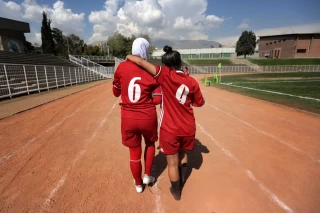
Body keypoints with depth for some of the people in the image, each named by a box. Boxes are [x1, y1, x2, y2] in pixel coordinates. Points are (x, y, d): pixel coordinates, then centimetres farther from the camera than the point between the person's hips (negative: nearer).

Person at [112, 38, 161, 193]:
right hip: (148, 117, -1)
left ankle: (138, 184, 40)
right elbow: (158, 99, -11)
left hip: (128, 118, 1)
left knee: (134, 152, 19)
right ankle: (147, 176, 37)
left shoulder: (122, 67, -4)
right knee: (150, 143, 30)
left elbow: (116, 92, 6)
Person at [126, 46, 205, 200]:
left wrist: (129, 57, 5)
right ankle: (181, 182, 50)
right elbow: (200, 102, 10)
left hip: (170, 128, -4)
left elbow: (140, 61, -15)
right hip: (188, 127, 5)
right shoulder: (191, 81, 0)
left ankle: (176, 191, 36)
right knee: (182, 153, 31)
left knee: (172, 163, 15)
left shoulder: (165, 74, -11)